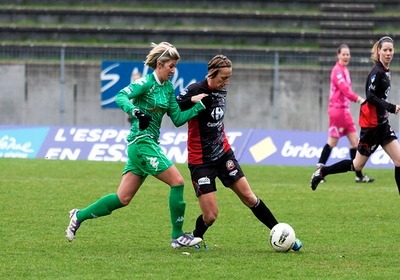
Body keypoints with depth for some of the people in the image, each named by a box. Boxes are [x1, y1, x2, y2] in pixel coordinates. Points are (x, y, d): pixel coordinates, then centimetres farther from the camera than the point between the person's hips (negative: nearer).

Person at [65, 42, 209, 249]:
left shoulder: (168, 88, 14)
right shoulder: (146, 82, -10)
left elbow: (178, 119, 15)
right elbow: (120, 97, -23)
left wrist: (199, 105, 6)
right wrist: (135, 111, -38)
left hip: (150, 143, 9)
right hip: (142, 141, -9)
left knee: (123, 199, 7)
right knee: (177, 181, -12)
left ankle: (80, 216, 16)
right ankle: (177, 236, -6)